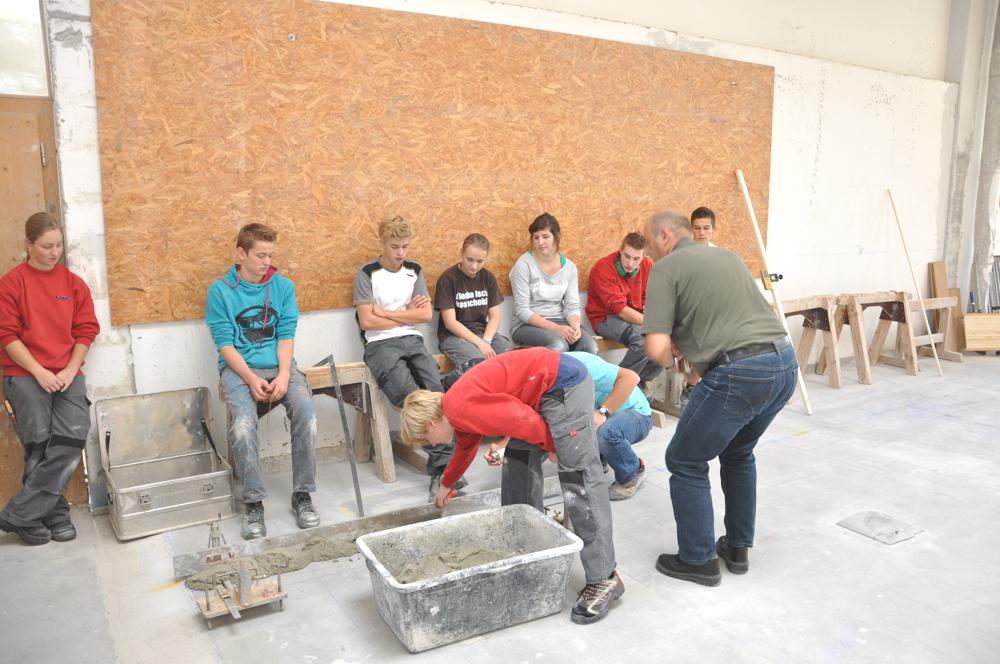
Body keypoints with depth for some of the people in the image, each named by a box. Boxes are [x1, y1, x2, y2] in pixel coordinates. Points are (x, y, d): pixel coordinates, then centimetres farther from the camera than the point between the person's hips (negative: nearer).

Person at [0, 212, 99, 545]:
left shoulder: (73, 283, 10)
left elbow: (85, 330, 8)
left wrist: (70, 371, -4)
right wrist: (39, 372, -10)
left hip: (67, 375, 2)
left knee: (73, 437, -14)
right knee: (40, 445, -8)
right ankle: (55, 514, 11)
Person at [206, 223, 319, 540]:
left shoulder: (284, 286, 8)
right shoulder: (220, 291, 1)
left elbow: (286, 335, 3)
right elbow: (225, 343, -4)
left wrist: (284, 375, -13)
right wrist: (252, 380, -17)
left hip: (279, 365, 2)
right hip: (239, 368, -2)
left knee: (305, 412, -26)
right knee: (243, 426, -30)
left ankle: (302, 495, -12)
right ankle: (253, 503, -12)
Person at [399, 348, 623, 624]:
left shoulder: (459, 407, -14)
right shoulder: (459, 414, 17)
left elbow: (524, 420, -19)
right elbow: (465, 448, 38)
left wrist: (554, 447, -1)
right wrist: (445, 485, 53)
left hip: (564, 383, -10)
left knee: (578, 482, -10)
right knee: (521, 461, 15)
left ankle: (604, 580, -5)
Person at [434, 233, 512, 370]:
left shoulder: (488, 278, 7)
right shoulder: (448, 279, -8)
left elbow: (494, 316, 6)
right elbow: (450, 322, -12)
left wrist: (486, 341, -14)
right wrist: (480, 343, -20)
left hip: (484, 332, 4)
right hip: (454, 335, -4)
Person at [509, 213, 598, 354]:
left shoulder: (569, 267, 5)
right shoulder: (524, 264, -9)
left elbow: (572, 306, 4)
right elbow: (522, 310, -13)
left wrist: (576, 326, -19)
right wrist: (555, 328, -22)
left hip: (559, 322, 4)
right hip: (527, 325, -4)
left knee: (590, 346, -24)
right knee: (559, 346, -34)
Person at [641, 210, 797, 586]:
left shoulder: (666, 268, 0)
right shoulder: (727, 255, 23)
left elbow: (657, 347, -10)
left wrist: (668, 360, 12)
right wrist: (693, 350, 26)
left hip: (739, 373, -8)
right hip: (785, 362, 8)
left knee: (686, 462, 11)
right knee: (738, 453, 28)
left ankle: (699, 560, 20)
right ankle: (738, 548, 36)